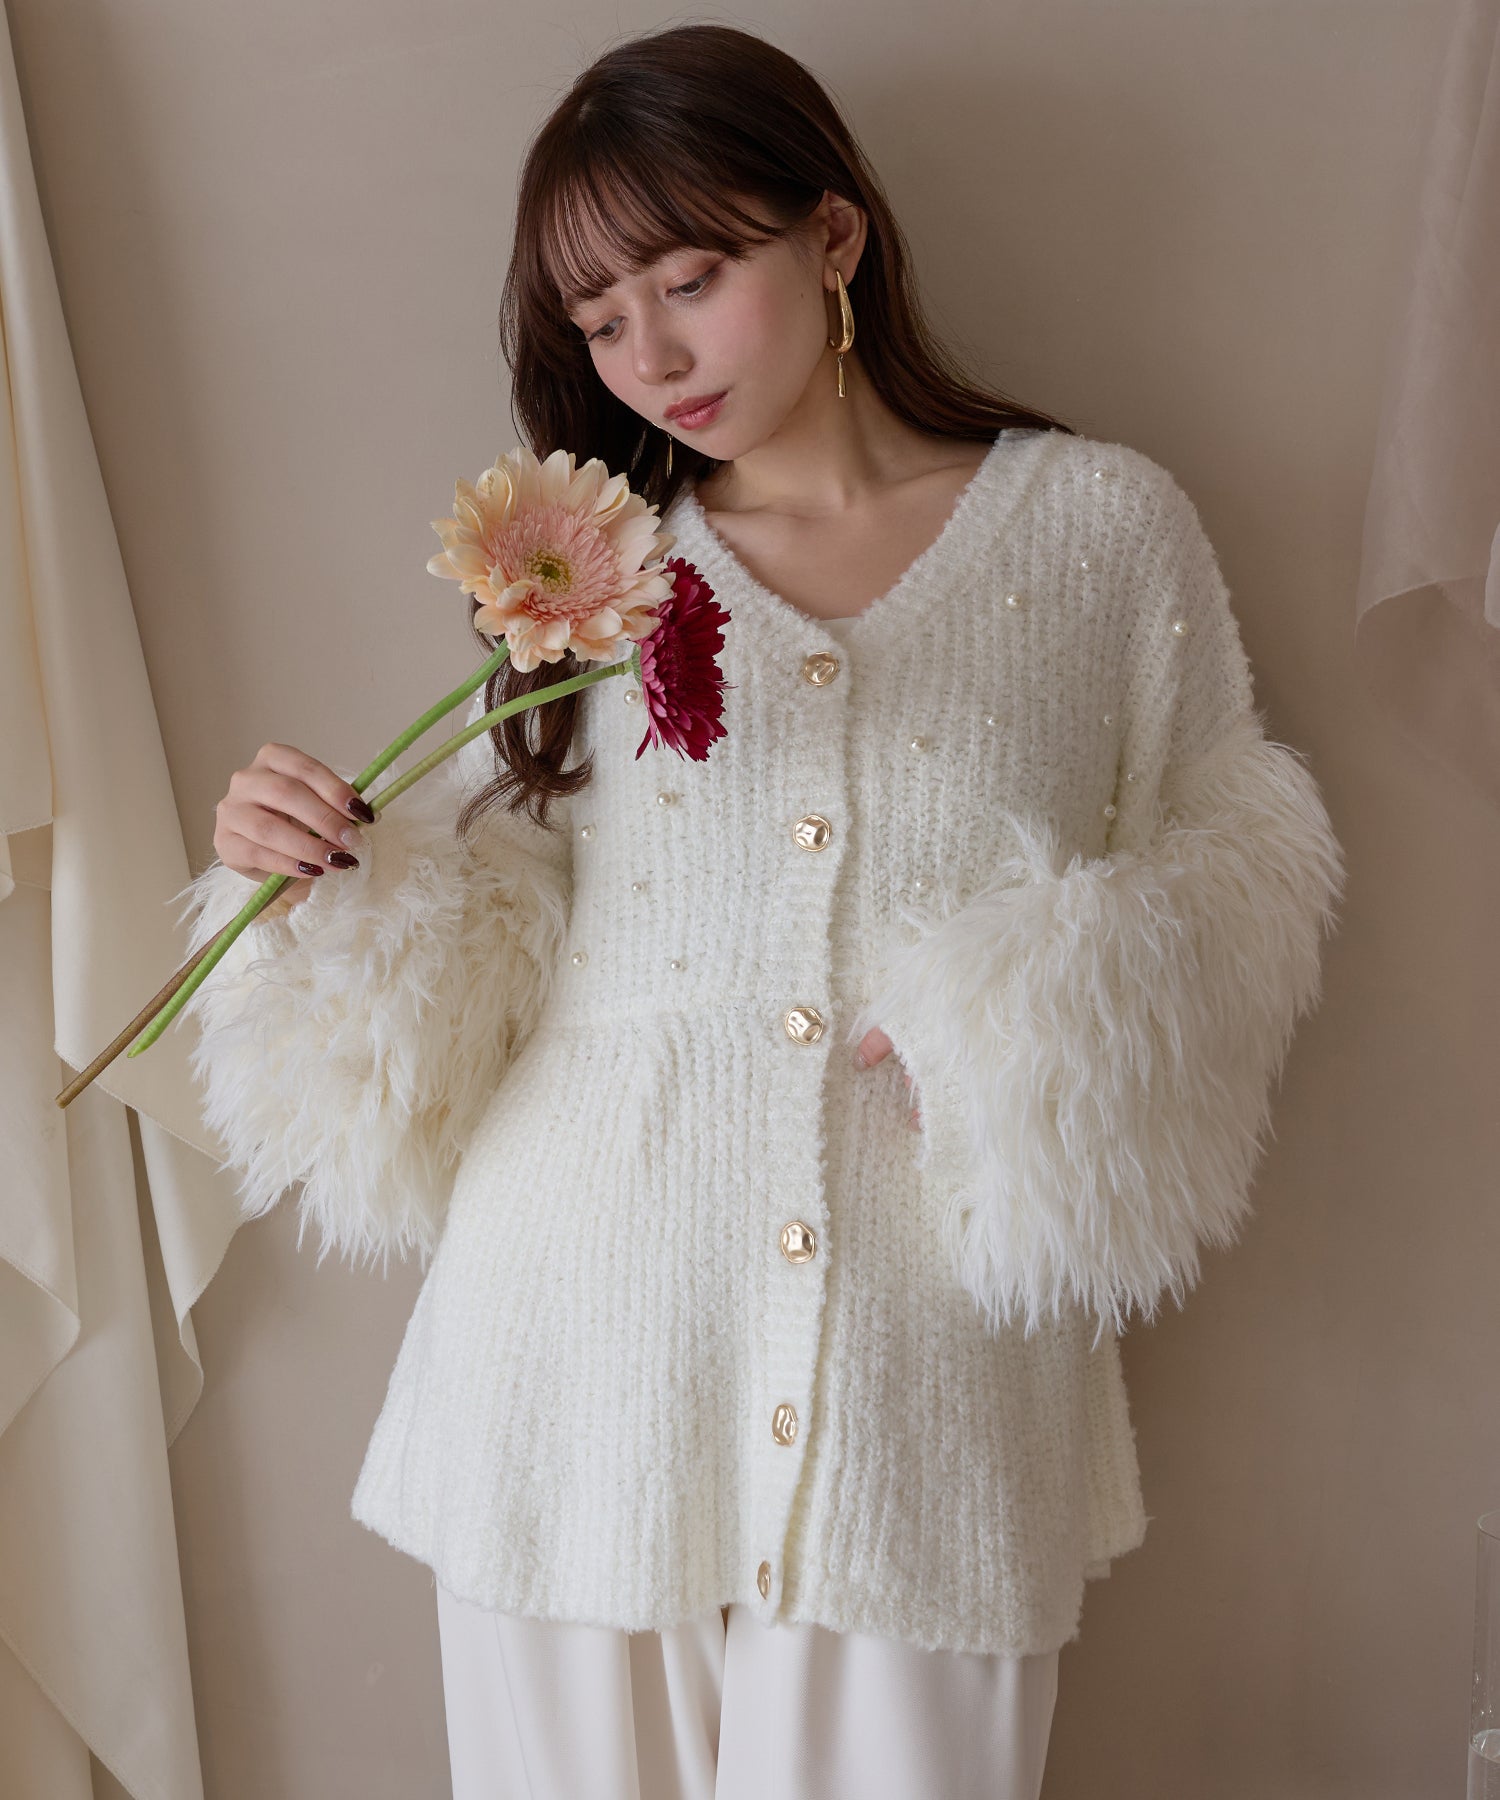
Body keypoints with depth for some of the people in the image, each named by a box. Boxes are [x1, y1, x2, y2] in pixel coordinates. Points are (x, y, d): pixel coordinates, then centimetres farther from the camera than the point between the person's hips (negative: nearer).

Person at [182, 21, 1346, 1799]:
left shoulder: (1102, 525, 3)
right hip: (586, 1345, 2)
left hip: (924, 1375, -1)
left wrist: (1036, 1030, -10)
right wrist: (336, 882, -10)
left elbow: (1231, 866, 6)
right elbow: (486, 915, 9)